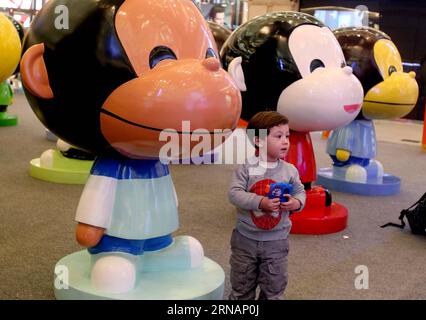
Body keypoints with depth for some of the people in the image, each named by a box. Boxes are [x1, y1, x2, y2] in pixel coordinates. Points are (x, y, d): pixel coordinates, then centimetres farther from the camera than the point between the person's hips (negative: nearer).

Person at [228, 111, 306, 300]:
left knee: (274, 288, 15)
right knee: (242, 286, 16)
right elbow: (234, 193, -18)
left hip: (276, 241, 2)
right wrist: (261, 202, -30)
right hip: (246, 239, -2)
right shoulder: (247, 167, -12)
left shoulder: (289, 170, -5)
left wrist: (297, 203, -17)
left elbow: (300, 192, 6)